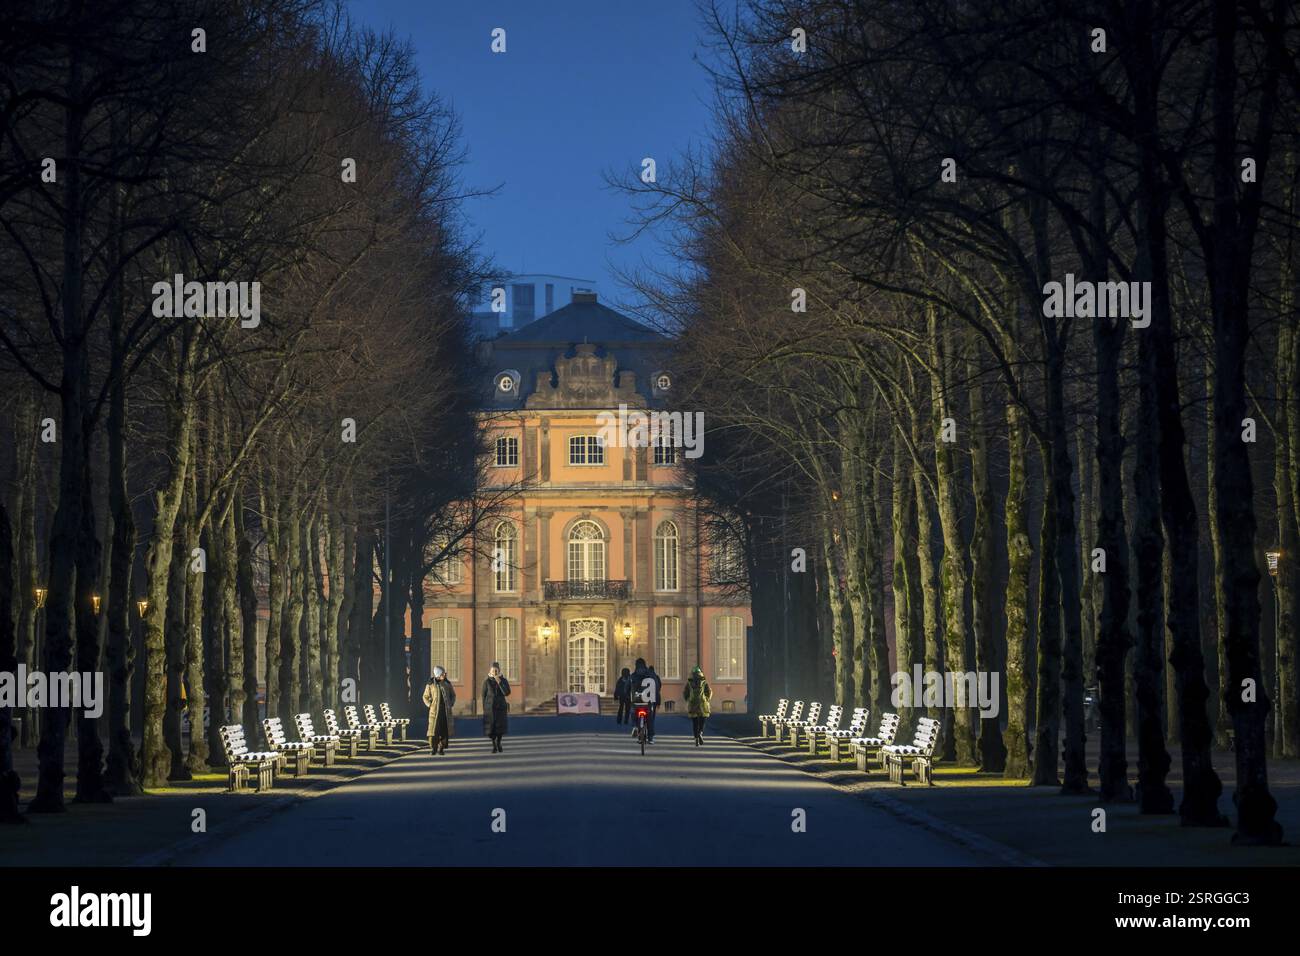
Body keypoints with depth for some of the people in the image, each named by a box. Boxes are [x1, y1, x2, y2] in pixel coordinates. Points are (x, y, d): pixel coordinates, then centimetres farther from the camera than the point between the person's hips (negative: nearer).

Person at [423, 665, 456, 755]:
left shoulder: (447, 683, 5)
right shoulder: (430, 684, -1)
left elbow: (453, 695, 16)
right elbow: (426, 697, 8)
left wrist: (451, 704, 3)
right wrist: (430, 706, -4)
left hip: (446, 710, 2)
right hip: (435, 711, -2)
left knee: (445, 730, -1)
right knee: (433, 730, -8)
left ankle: (441, 748, 8)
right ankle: (433, 748, -2)